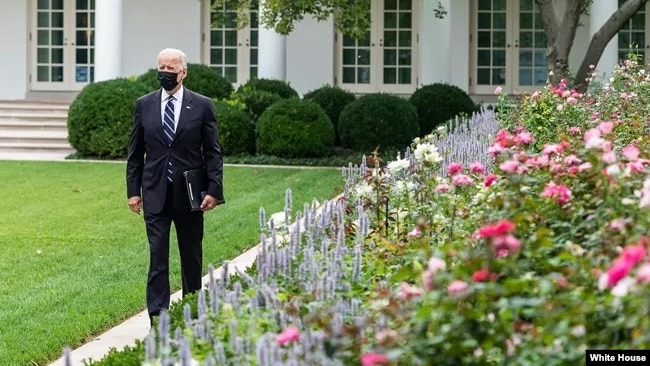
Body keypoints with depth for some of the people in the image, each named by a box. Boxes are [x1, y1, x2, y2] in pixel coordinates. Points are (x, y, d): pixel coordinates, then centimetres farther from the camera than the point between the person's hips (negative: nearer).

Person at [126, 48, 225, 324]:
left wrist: (214, 190, -8)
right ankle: (158, 318, -5)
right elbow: (135, 153, 8)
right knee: (157, 256, -4)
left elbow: (213, 152, 0)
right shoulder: (144, 105, 6)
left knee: (192, 256, 10)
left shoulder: (202, 105, 1)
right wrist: (133, 190, 2)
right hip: (155, 194, 0)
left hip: (190, 193, 0)